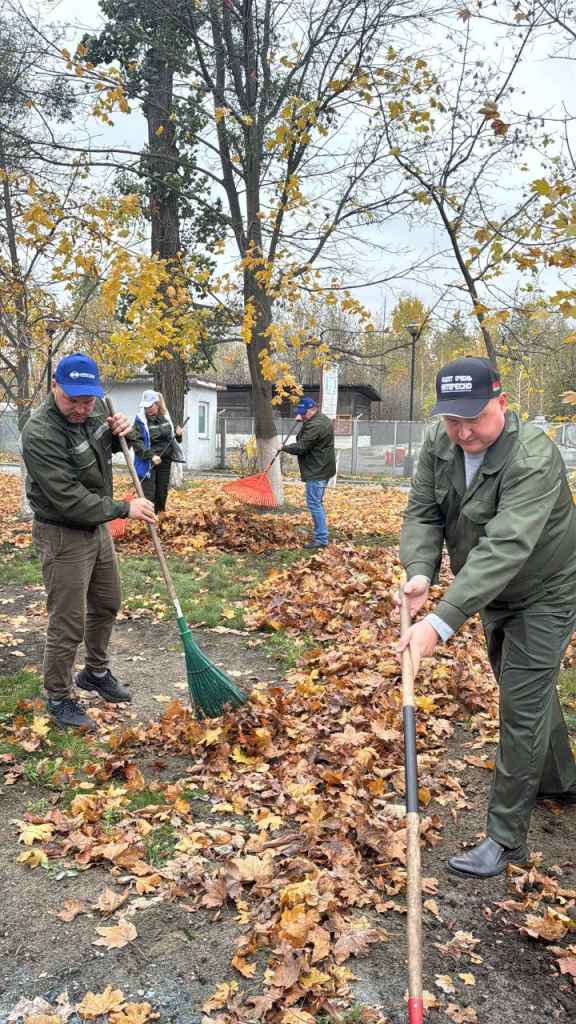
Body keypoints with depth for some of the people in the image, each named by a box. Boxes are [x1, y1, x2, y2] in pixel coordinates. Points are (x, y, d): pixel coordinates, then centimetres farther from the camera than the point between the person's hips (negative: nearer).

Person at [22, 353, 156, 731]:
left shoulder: (95, 409, -4)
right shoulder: (40, 434, -26)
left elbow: (107, 446, 17)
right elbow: (69, 499, -28)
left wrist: (120, 432, -7)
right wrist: (124, 509, -23)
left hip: (97, 526, 8)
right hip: (62, 535, -8)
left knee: (107, 604, 21)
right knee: (68, 624, 0)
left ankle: (96, 673, 42)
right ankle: (59, 698, 20)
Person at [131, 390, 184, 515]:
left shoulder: (165, 418, 6)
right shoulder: (140, 421, -10)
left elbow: (171, 439, 21)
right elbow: (137, 443, -18)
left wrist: (177, 434, -1)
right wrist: (151, 456, -28)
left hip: (165, 462, 5)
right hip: (148, 463, -5)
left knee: (162, 492, 14)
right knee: (148, 495, -6)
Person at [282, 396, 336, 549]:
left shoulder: (315, 426, -22)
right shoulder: (323, 420, 14)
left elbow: (300, 448, -21)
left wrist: (284, 447, -4)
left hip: (316, 471, -11)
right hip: (321, 469, 11)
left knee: (314, 503, -7)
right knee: (317, 503, 17)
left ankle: (321, 539, -4)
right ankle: (321, 535, 24)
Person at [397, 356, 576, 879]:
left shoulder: (533, 458, -34)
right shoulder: (440, 444, -12)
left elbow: (504, 548, -43)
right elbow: (423, 514, -12)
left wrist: (441, 623, -50)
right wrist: (420, 572, -33)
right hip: (494, 597, 7)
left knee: (523, 708, -4)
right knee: (530, 690, 23)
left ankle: (505, 838, 10)